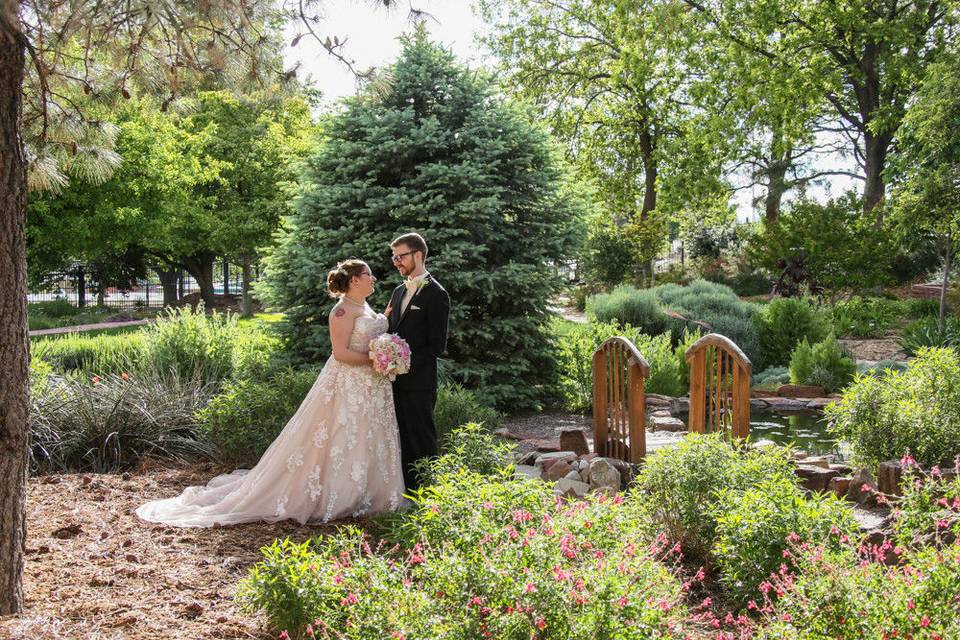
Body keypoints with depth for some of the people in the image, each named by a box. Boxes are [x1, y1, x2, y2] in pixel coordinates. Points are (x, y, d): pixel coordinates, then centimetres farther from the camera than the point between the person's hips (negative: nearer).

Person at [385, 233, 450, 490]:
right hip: (397, 380, 7)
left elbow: (436, 346, -12)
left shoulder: (436, 295, -9)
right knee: (402, 439, 12)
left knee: (422, 440, 0)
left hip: (419, 382, -7)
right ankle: (406, 491, 22)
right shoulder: (399, 291, 16)